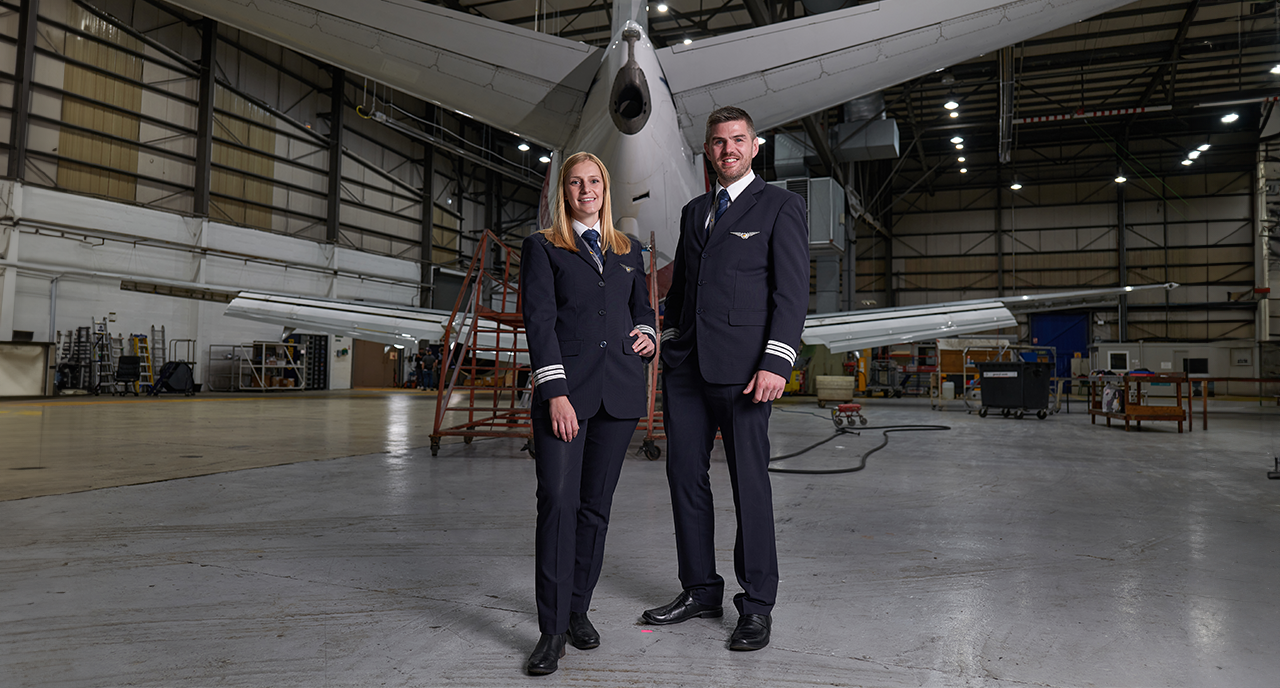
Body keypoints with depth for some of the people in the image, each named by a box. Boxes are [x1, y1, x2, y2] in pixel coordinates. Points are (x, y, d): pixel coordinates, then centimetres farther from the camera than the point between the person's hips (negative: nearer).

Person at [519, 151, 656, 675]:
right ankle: (552, 631, -4)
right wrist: (556, 392, -14)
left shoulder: (628, 249, 19)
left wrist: (647, 334, 5)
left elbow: (642, 305, 30)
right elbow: (539, 321, -3)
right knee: (558, 501, -12)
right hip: (565, 388, -4)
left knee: (596, 505, 7)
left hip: (619, 391, 4)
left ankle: (578, 610, 21)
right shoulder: (542, 248, 7)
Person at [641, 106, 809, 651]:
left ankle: (756, 606, 13)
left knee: (749, 483, -1)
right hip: (685, 364, 6)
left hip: (743, 365, -6)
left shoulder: (780, 206, 2)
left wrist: (776, 362, -15)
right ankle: (700, 590, 23)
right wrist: (668, 345, 14)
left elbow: (792, 291, -6)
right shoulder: (694, 211, 20)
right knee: (684, 474, 8)